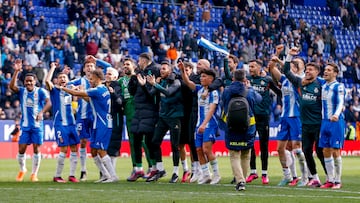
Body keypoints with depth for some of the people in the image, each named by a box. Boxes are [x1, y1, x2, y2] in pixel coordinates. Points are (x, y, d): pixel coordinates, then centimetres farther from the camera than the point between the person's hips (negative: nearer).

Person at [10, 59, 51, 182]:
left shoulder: (40, 91, -5)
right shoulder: (22, 91, 2)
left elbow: (48, 102, -19)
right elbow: (12, 86, -17)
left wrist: (41, 112, -36)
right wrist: (16, 71, -26)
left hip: (37, 126, -2)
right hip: (24, 125, 2)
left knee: (36, 149, -1)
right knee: (21, 149, -1)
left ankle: (34, 173, 10)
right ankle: (22, 170, 23)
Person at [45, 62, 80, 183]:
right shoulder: (55, 91, -1)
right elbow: (47, 81, -19)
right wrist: (53, 68, -9)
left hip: (71, 124, 6)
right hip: (60, 124, -6)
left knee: (74, 148, 2)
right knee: (63, 149, -10)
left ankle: (72, 175, 8)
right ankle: (57, 176, 0)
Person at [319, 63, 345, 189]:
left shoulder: (339, 86, -8)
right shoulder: (324, 86, 12)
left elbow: (340, 103, -20)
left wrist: (336, 114, -36)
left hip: (336, 122, -7)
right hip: (325, 122, 7)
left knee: (335, 152, -7)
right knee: (326, 151, 5)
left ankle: (338, 181, 0)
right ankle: (330, 180, 11)